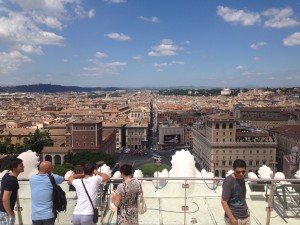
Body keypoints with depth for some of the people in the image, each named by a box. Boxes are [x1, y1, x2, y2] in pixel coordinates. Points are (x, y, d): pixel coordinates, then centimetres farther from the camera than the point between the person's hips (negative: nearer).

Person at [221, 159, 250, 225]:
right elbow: (224, 202, -21)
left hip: (245, 217, 7)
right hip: (234, 218, -7)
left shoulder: (241, 178, 2)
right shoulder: (229, 181, -22)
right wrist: (233, 219, -21)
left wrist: (246, 209, 15)